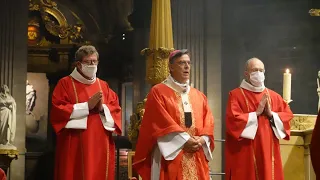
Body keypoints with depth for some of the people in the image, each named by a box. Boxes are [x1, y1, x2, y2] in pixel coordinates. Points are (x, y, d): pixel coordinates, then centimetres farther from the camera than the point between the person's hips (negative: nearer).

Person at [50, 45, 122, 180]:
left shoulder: (103, 85, 17)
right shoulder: (65, 83, 2)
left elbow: (116, 109, 11)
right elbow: (58, 110, -9)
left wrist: (103, 108, -10)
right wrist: (87, 106, -13)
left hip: (101, 145, 4)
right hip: (75, 146, -4)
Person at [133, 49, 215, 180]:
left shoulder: (199, 96, 17)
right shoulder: (158, 92, 0)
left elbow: (208, 123, 11)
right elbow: (161, 123, -11)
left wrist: (202, 139, -9)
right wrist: (184, 140, -16)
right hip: (170, 155, -5)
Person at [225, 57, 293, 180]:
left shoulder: (273, 95, 14)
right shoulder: (236, 95, -2)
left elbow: (288, 115, 9)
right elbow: (233, 119, -14)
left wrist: (271, 114, -7)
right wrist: (256, 113, -13)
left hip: (268, 151, 5)